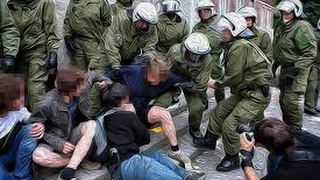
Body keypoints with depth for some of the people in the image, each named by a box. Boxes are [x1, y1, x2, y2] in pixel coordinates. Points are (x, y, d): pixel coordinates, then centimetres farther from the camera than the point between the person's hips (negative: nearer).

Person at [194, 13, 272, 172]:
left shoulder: (240, 47, -22)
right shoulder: (237, 44, 9)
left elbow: (233, 77, -20)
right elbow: (235, 74, 9)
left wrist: (217, 84, -5)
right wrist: (219, 83, -2)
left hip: (257, 96, -10)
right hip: (244, 92, 10)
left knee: (230, 124, -12)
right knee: (219, 111, 15)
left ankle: (232, 159, 9)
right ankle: (210, 140, 36)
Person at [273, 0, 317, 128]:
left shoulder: (302, 27, -17)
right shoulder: (280, 28, 12)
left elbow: (310, 53, -22)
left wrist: (296, 69, -26)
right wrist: (275, 65, 21)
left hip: (297, 71, -9)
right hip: (285, 69, 9)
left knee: (292, 101, -11)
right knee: (283, 100, 17)